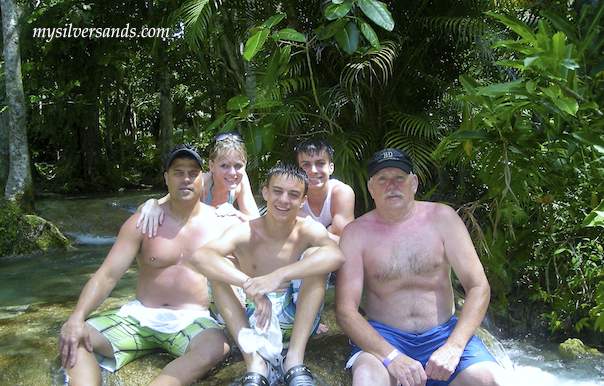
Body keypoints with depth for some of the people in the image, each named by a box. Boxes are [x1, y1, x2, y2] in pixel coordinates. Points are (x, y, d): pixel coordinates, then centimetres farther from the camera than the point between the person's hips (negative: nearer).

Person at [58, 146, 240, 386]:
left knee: (216, 347, -35)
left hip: (192, 321, -1)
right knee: (73, 339, -19)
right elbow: (107, 275, -5)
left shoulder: (221, 224, 3)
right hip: (139, 316, 2)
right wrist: (77, 318, -21)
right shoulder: (143, 223, 2)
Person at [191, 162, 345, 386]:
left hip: (298, 322, 0)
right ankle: (255, 364, -26)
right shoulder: (244, 233, -8)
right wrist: (249, 285, -44)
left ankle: (295, 359, -25)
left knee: (314, 254, -20)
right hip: (251, 320, 0)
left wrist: (279, 275, -43)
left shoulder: (309, 231, -6)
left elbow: (336, 256, -31)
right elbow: (200, 257, -30)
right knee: (219, 268, -20)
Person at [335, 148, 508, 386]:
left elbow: (478, 287, -1)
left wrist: (453, 347, -16)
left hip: (444, 333, 2)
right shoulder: (356, 233, -4)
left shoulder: (441, 217, 0)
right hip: (384, 336, -1)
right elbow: (345, 311, -8)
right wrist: (391, 356, -23)